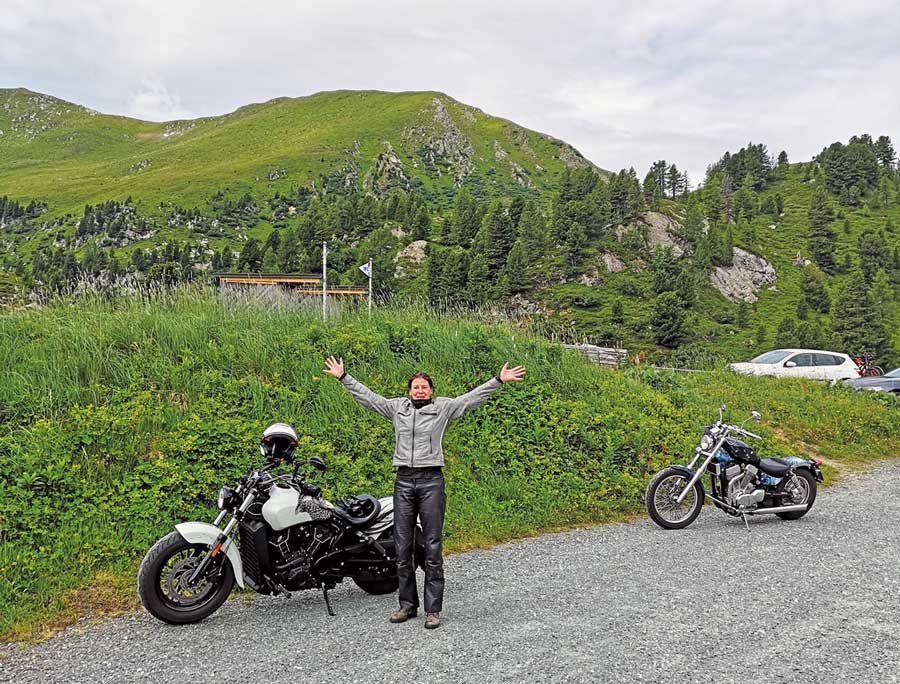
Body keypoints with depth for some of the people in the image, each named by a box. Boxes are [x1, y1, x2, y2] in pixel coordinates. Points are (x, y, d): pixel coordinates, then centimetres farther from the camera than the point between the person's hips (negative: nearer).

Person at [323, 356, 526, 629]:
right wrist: (343, 377, 21)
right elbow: (367, 396, 18)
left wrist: (499, 380, -7)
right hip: (403, 481, 3)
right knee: (402, 547, 8)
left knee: (432, 548, -1)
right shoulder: (397, 407, 12)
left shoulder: (443, 407, 4)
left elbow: (472, 397, 0)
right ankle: (408, 604, 20)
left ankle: (433, 609, 6)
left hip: (431, 481, -3)